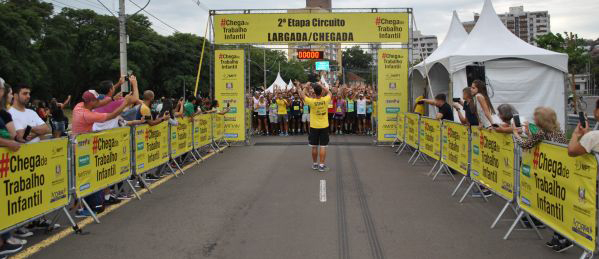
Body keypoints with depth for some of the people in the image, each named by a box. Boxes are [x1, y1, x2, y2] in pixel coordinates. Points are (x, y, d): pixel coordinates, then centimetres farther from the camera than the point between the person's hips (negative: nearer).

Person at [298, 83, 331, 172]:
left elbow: (302, 95, -1)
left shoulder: (312, 101, -15)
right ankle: (321, 165, 0)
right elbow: (329, 93, 11)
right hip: (324, 127, 0)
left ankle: (315, 164, 21)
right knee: (323, 147, 2)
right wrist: (321, 86, 9)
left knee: (314, 147, 11)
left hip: (314, 127, 0)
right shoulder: (325, 100, -12)